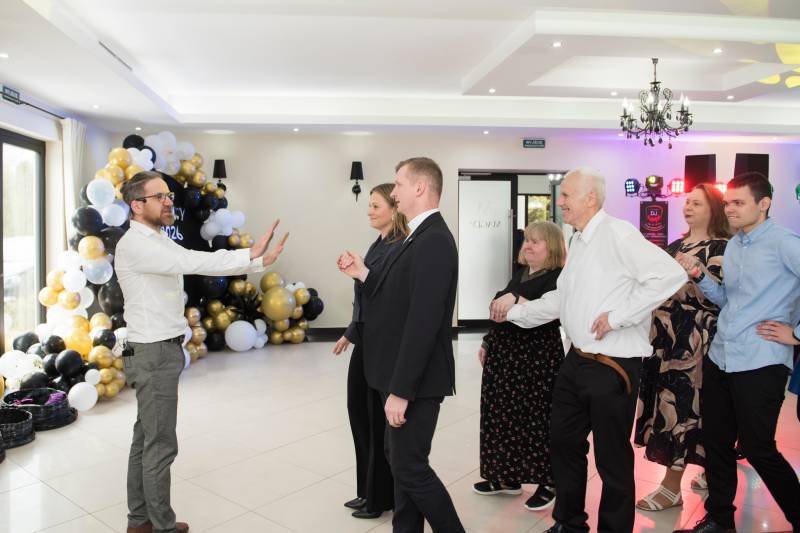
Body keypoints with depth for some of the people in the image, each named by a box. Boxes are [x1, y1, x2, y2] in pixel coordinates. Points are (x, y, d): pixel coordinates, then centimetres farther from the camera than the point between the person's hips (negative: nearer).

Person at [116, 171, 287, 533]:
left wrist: (256, 260, -7)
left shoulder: (159, 242, 14)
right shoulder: (134, 244, -17)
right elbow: (193, 262, -29)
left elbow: (196, 263, 4)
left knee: (146, 439, 16)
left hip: (160, 352, 9)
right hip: (154, 354, -9)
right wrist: (251, 255, -33)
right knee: (161, 445, 0)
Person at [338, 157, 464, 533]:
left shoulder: (433, 241, -20)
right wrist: (362, 274, 5)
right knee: (401, 462, 18)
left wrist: (401, 390, -23)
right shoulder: (420, 237, 12)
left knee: (411, 469, 2)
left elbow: (423, 322, -25)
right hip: (403, 377, 10)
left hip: (415, 382, -10)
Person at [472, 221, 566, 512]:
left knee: (537, 418, 1)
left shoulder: (558, 278, -10)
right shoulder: (520, 273, 14)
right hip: (504, 351, 8)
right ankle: (507, 476, 27)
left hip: (537, 356, -8)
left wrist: (516, 299, -32)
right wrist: (487, 342, 19)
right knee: (502, 414, 12)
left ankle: (548, 482, 18)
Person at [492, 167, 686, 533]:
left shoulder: (617, 233, -15)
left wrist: (617, 316, -23)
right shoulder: (578, 242, 13)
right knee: (563, 443, 19)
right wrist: (514, 312, 16)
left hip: (613, 365, -9)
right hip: (577, 361, 9)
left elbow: (670, 274, -25)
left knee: (612, 458, 7)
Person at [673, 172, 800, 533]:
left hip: (760, 364, -7)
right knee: (716, 443, 14)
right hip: (719, 359, 8)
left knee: (758, 449, 0)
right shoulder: (732, 246, 12)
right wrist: (700, 275, 3)